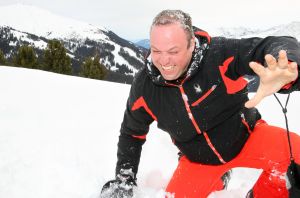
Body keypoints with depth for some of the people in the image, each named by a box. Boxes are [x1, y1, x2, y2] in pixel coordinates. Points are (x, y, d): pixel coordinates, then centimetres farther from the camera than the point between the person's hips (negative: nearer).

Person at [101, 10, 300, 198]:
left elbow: (281, 46, -35)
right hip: (198, 160, 3)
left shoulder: (220, 54, -28)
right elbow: (132, 134, 2)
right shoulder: (144, 86, -16)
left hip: (245, 136, -3)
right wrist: (123, 180, 0)